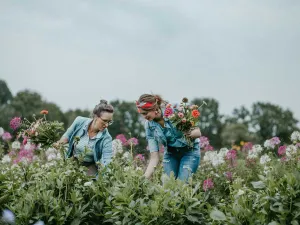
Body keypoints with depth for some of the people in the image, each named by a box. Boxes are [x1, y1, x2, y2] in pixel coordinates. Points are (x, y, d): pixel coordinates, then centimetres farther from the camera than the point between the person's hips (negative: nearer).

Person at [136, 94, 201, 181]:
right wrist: (145, 178, -21)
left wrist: (188, 134, -39)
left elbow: (198, 132, -17)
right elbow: (154, 157, -11)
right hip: (170, 154, 3)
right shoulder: (149, 125, -12)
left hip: (189, 151, -3)